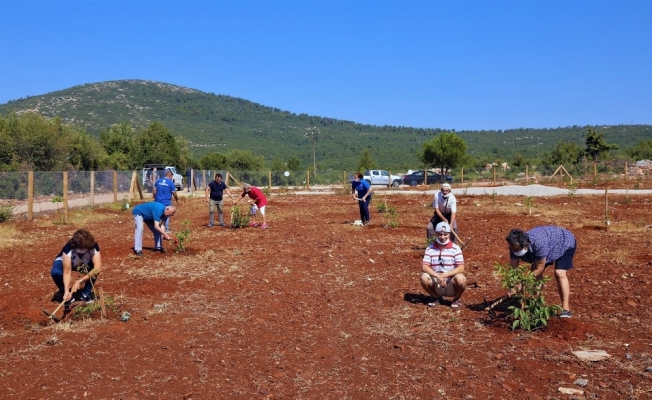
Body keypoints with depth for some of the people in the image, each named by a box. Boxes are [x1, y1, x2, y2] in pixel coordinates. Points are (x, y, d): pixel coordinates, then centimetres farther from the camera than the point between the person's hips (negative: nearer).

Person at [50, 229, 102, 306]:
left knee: (95, 270, -31)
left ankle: (86, 293, -5)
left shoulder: (93, 247, -34)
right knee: (55, 272, -34)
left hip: (84, 264, 1)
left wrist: (80, 281, -48)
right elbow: (67, 272, -39)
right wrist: (66, 291, -50)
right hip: (65, 262, -1)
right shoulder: (68, 248, -38)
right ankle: (68, 295, -8)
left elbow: (98, 268, -43)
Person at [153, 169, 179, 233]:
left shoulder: (158, 181, 4)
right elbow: (174, 193, -5)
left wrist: (155, 197, 19)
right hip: (167, 202, -4)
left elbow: (154, 190, 6)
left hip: (158, 201, 4)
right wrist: (177, 200, 11)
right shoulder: (170, 182, -9)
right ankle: (166, 229, 14)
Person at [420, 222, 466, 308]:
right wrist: (438, 276, -26)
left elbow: (461, 268, -13)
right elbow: (424, 267, -11)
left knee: (460, 278, -33)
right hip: (436, 285, 2)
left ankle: (457, 299, 2)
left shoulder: (455, 248, -4)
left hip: (452, 284, -1)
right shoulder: (430, 249, -1)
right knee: (424, 277, -27)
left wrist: (444, 275, -25)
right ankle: (437, 298, 4)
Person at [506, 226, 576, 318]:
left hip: (566, 243, -6)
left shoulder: (538, 244, -46)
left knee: (559, 273, -21)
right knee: (534, 270, -3)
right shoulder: (515, 246, -26)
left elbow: (539, 269, -33)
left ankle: (566, 309, -18)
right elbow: (513, 268, -19)